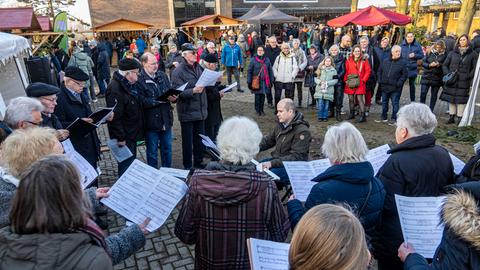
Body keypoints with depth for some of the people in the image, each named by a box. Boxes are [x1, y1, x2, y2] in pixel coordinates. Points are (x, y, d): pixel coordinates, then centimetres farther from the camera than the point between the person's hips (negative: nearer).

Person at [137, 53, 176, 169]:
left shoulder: (162, 75, 6)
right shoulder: (139, 80, -13)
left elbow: (170, 92, 11)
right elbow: (142, 101, -21)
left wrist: (173, 98, -12)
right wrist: (158, 100, -26)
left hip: (166, 119, 6)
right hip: (151, 121, -5)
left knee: (167, 148, 18)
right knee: (152, 152, 10)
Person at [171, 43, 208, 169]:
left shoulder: (198, 67, 9)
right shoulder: (178, 72, -13)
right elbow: (178, 92, -20)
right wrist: (193, 91, -31)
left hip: (200, 111, 7)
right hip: (187, 112, -6)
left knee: (200, 140, 17)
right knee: (188, 141, 7)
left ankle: (199, 163, 33)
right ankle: (188, 166, 22)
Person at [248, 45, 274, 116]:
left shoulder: (267, 60, 5)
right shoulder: (253, 60, -2)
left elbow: (270, 71, 10)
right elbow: (249, 71, -1)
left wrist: (271, 81, 7)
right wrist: (249, 81, -5)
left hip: (265, 81, 2)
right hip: (256, 81, -2)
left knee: (263, 96, 7)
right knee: (257, 96, 1)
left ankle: (261, 110, 20)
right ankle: (257, 110, 16)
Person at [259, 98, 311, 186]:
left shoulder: (302, 131, -19)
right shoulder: (280, 124, 5)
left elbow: (296, 157, -24)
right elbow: (268, 140, 17)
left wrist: (272, 163, -31)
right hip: (277, 160, 8)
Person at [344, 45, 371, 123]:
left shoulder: (364, 60, 2)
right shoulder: (348, 60, 7)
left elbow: (368, 71, 2)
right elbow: (346, 71, 9)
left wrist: (363, 80, -5)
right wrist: (346, 80, -2)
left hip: (360, 83, -3)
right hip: (350, 84, 3)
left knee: (360, 99, -8)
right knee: (351, 99, 10)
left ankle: (363, 116, -5)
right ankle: (352, 114, 25)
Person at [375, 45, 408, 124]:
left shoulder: (403, 62, -4)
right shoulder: (385, 61, 8)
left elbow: (405, 74, -6)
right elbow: (379, 71, 15)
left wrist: (398, 83, -15)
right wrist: (380, 81, 4)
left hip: (395, 88, -4)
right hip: (384, 86, 5)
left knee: (395, 103, 0)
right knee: (384, 103, 13)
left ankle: (394, 119, 10)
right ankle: (384, 117, 26)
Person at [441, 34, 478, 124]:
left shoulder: (473, 54, 4)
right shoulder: (452, 53, 9)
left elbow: (475, 68, 3)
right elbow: (445, 65, 12)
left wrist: (469, 77, -9)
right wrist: (448, 74, -1)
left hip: (464, 82, -2)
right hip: (452, 81, 2)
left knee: (461, 100, -2)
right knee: (451, 99, 5)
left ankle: (460, 118, 6)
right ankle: (452, 117, 15)